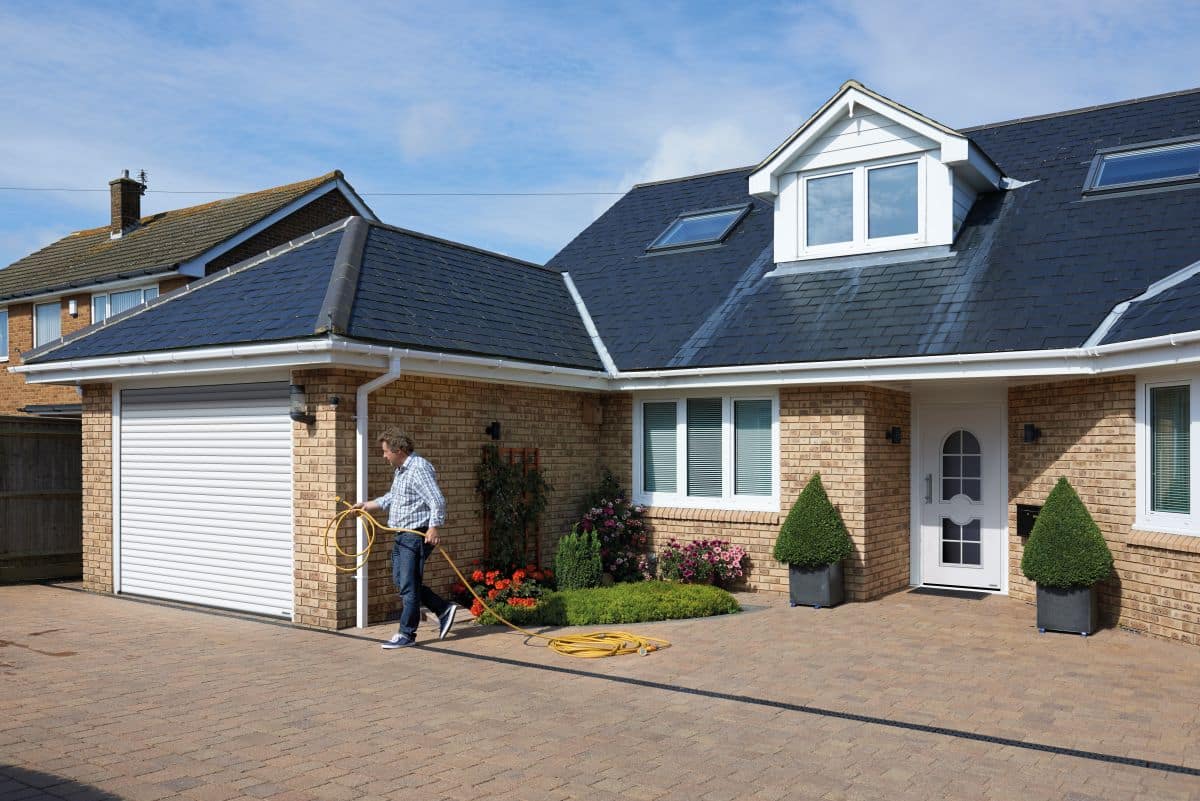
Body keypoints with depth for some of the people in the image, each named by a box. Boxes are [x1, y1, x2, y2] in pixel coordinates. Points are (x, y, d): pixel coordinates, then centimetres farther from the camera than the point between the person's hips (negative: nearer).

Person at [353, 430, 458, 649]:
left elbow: (437, 501, -25)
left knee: (408, 586, -4)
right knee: (401, 582, 14)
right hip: (402, 536, 11)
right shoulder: (401, 470, 15)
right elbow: (392, 498, 29)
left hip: (417, 535, -11)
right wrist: (367, 505, 27)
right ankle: (444, 610, 22)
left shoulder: (419, 469, -19)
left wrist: (433, 527, -33)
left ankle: (406, 634, 7)